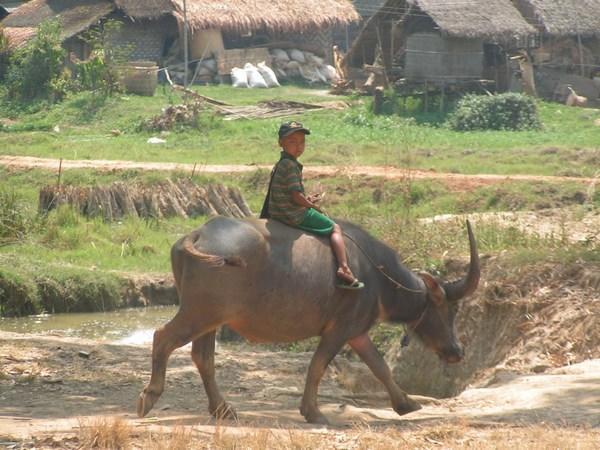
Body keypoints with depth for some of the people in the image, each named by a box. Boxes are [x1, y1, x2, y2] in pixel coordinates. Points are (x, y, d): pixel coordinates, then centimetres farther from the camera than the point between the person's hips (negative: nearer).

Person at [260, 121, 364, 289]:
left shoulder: (279, 165, 11)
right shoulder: (291, 165, -20)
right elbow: (296, 196, -23)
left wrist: (306, 200, 12)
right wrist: (313, 206, -7)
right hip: (295, 215, -10)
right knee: (335, 228, 1)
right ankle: (343, 269, -12)